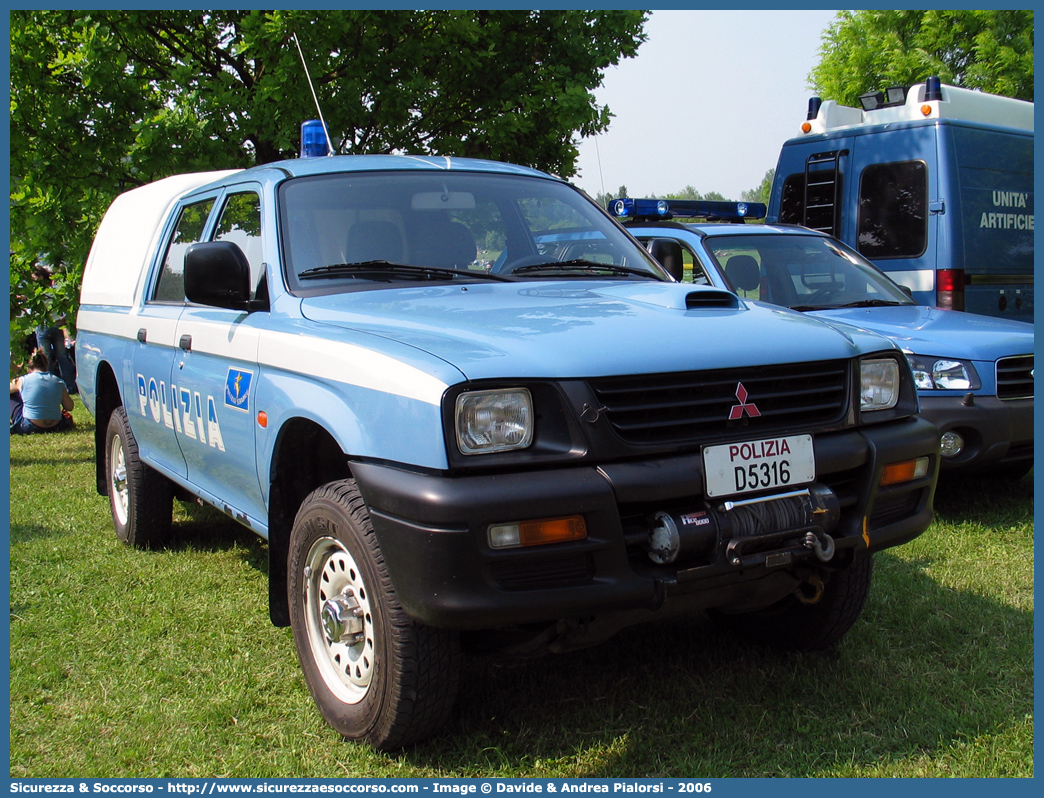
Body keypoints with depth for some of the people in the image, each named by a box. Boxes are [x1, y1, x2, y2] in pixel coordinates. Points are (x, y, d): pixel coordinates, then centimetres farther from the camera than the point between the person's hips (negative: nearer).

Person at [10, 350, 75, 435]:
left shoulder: (23, 381, -4)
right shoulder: (58, 382, 2)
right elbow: (70, 407, 5)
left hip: (28, 428, -3)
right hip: (55, 427, 4)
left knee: (13, 395, 21)